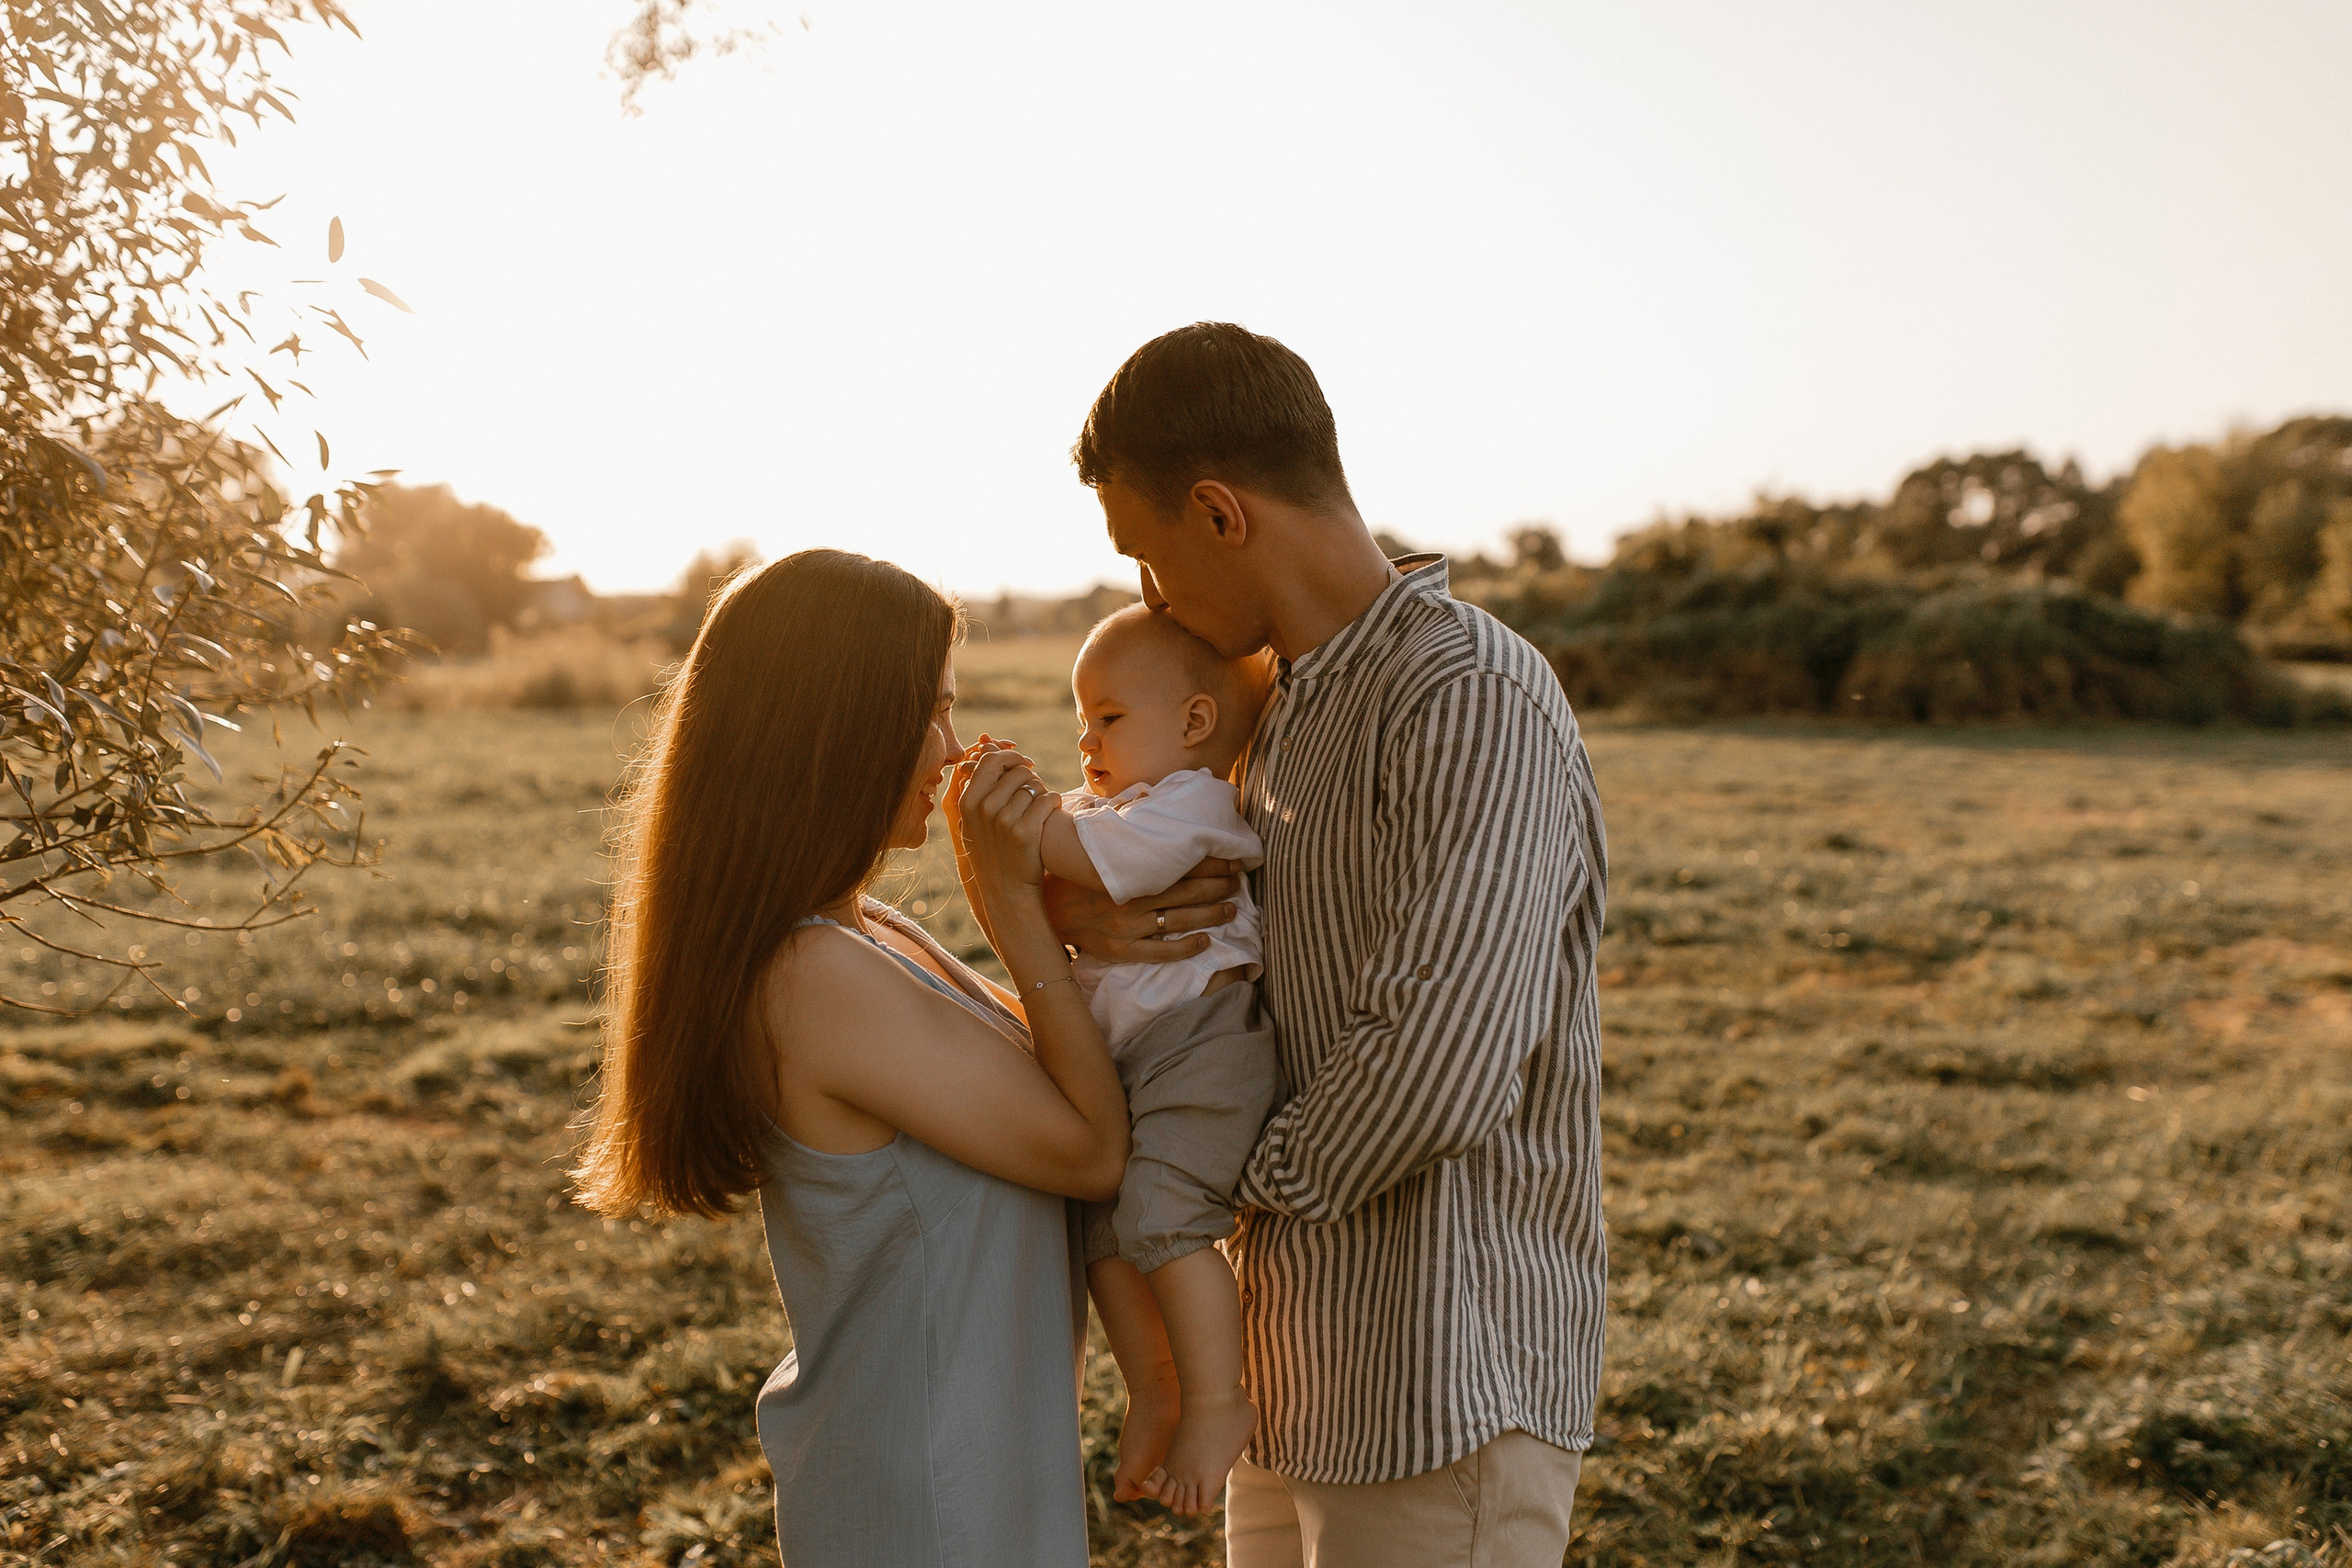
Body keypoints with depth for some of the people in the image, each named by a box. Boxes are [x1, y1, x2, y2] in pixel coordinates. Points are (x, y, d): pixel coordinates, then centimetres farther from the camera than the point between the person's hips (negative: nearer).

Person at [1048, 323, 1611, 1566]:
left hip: (1440, 1381, -9)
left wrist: (1263, 1175, -11)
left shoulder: (1475, 702, -19)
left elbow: (1440, 1064, -29)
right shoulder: (1292, 712, 12)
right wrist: (1080, 914, -4)